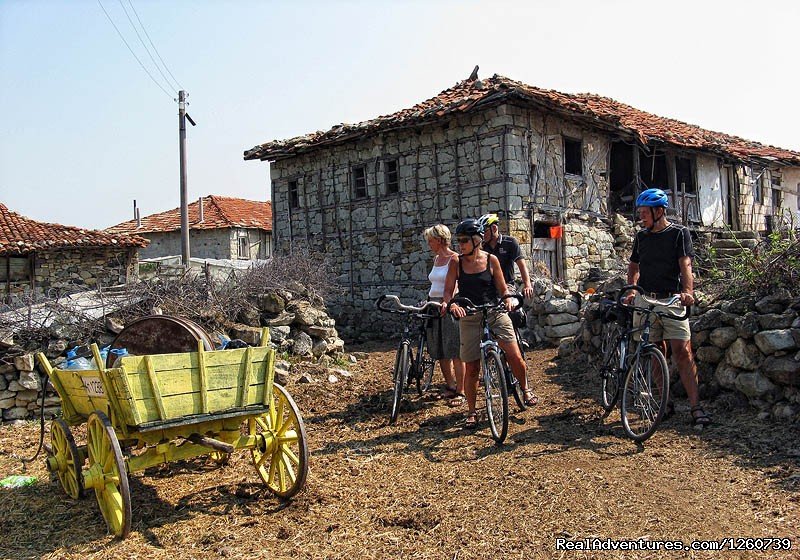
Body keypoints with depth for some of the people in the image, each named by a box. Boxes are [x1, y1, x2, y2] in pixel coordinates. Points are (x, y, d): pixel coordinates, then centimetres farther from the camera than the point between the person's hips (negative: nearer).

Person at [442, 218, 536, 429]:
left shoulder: (491, 260, 0)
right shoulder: (456, 262, 0)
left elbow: (502, 288, 6)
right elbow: (448, 291, -3)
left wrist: (508, 299, -15)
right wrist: (451, 304, -24)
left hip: (495, 314, 0)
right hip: (469, 318, 0)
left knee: (515, 358, -8)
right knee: (471, 368, 1)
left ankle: (525, 388, 22)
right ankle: (471, 412, 17)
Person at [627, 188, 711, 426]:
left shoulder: (679, 233, 2)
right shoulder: (641, 237, 15)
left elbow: (685, 265, -9)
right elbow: (634, 267, 22)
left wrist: (687, 291, -26)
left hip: (672, 300, -4)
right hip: (646, 300, 4)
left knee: (682, 351, -11)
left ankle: (696, 408, -9)